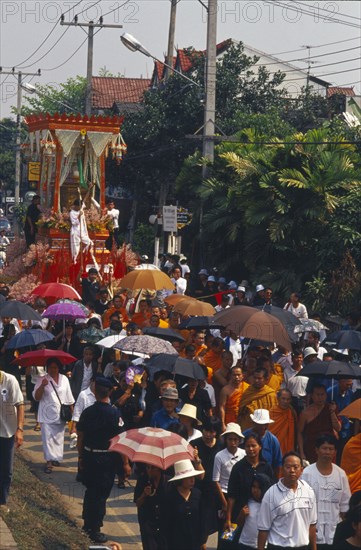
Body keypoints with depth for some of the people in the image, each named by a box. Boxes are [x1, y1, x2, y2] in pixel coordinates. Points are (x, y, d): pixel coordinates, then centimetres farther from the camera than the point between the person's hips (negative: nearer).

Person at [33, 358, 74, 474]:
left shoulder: (64, 379, 6)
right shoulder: (42, 380, -3)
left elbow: (69, 398, 13)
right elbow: (36, 397, -9)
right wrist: (42, 386, -24)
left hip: (60, 415, 3)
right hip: (47, 415, -3)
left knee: (58, 437, 9)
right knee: (47, 437, -7)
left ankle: (56, 458, 21)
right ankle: (49, 462, -7)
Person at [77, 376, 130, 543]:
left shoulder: (87, 412, -3)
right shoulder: (114, 414, -16)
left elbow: (80, 437, 4)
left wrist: (81, 457, 17)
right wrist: (125, 462, -7)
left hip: (89, 456, 5)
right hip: (106, 459, -5)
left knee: (90, 490, 21)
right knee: (101, 494, 4)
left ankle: (87, 523, 34)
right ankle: (95, 530, 7)